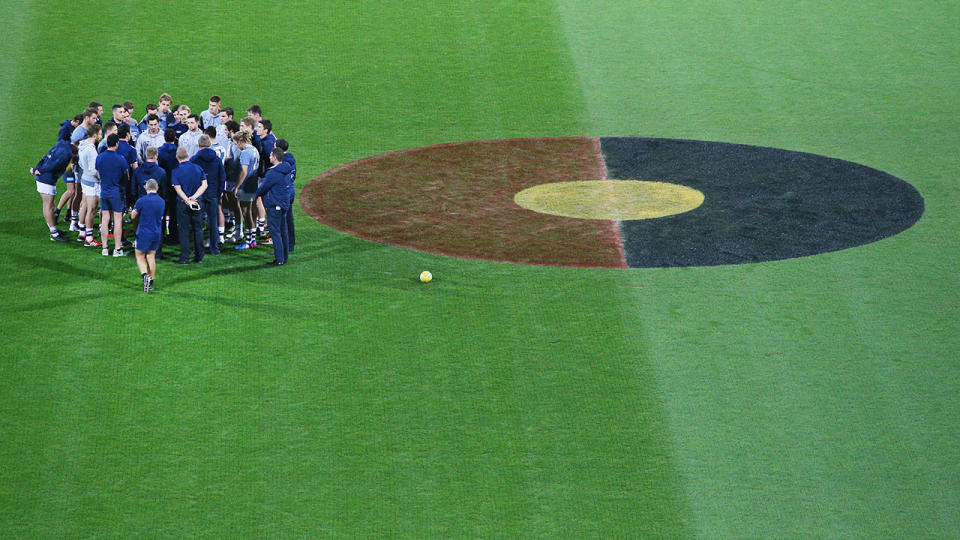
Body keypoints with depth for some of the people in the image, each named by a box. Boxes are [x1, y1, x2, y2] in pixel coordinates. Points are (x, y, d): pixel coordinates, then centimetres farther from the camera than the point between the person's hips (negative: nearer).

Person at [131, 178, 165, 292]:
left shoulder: (142, 201, -14)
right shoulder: (161, 202, 2)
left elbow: (133, 215, -2)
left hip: (144, 233, -4)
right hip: (157, 234, 4)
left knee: (140, 256, 7)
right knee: (151, 256, 16)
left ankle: (145, 274, -18)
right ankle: (151, 282, 15)